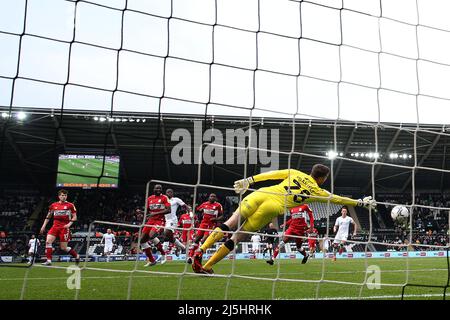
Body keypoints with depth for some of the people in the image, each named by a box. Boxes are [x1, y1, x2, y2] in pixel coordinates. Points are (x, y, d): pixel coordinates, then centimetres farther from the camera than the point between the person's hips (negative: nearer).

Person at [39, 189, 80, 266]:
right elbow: (48, 216, 19)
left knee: (63, 248, -3)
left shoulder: (70, 205, 1)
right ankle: (48, 261, -13)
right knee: (48, 241, -18)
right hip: (55, 226, 4)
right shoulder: (53, 205, 10)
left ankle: (76, 256, 21)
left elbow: (74, 217, 3)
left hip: (64, 227, -4)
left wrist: (69, 224, -13)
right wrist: (43, 226, 14)